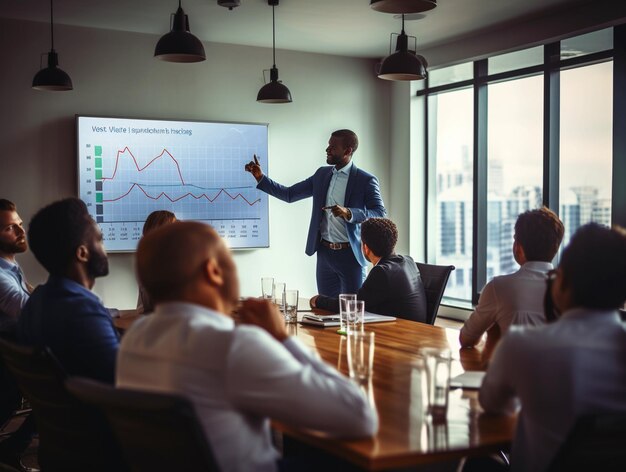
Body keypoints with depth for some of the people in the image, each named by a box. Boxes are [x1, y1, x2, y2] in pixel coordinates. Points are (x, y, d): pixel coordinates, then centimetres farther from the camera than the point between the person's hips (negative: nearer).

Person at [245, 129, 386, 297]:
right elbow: (289, 194, 12)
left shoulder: (366, 180, -7)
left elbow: (380, 214, -15)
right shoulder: (322, 174, 10)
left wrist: (348, 213, -29)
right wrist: (260, 177, 3)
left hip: (350, 254, -5)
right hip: (325, 252, 5)